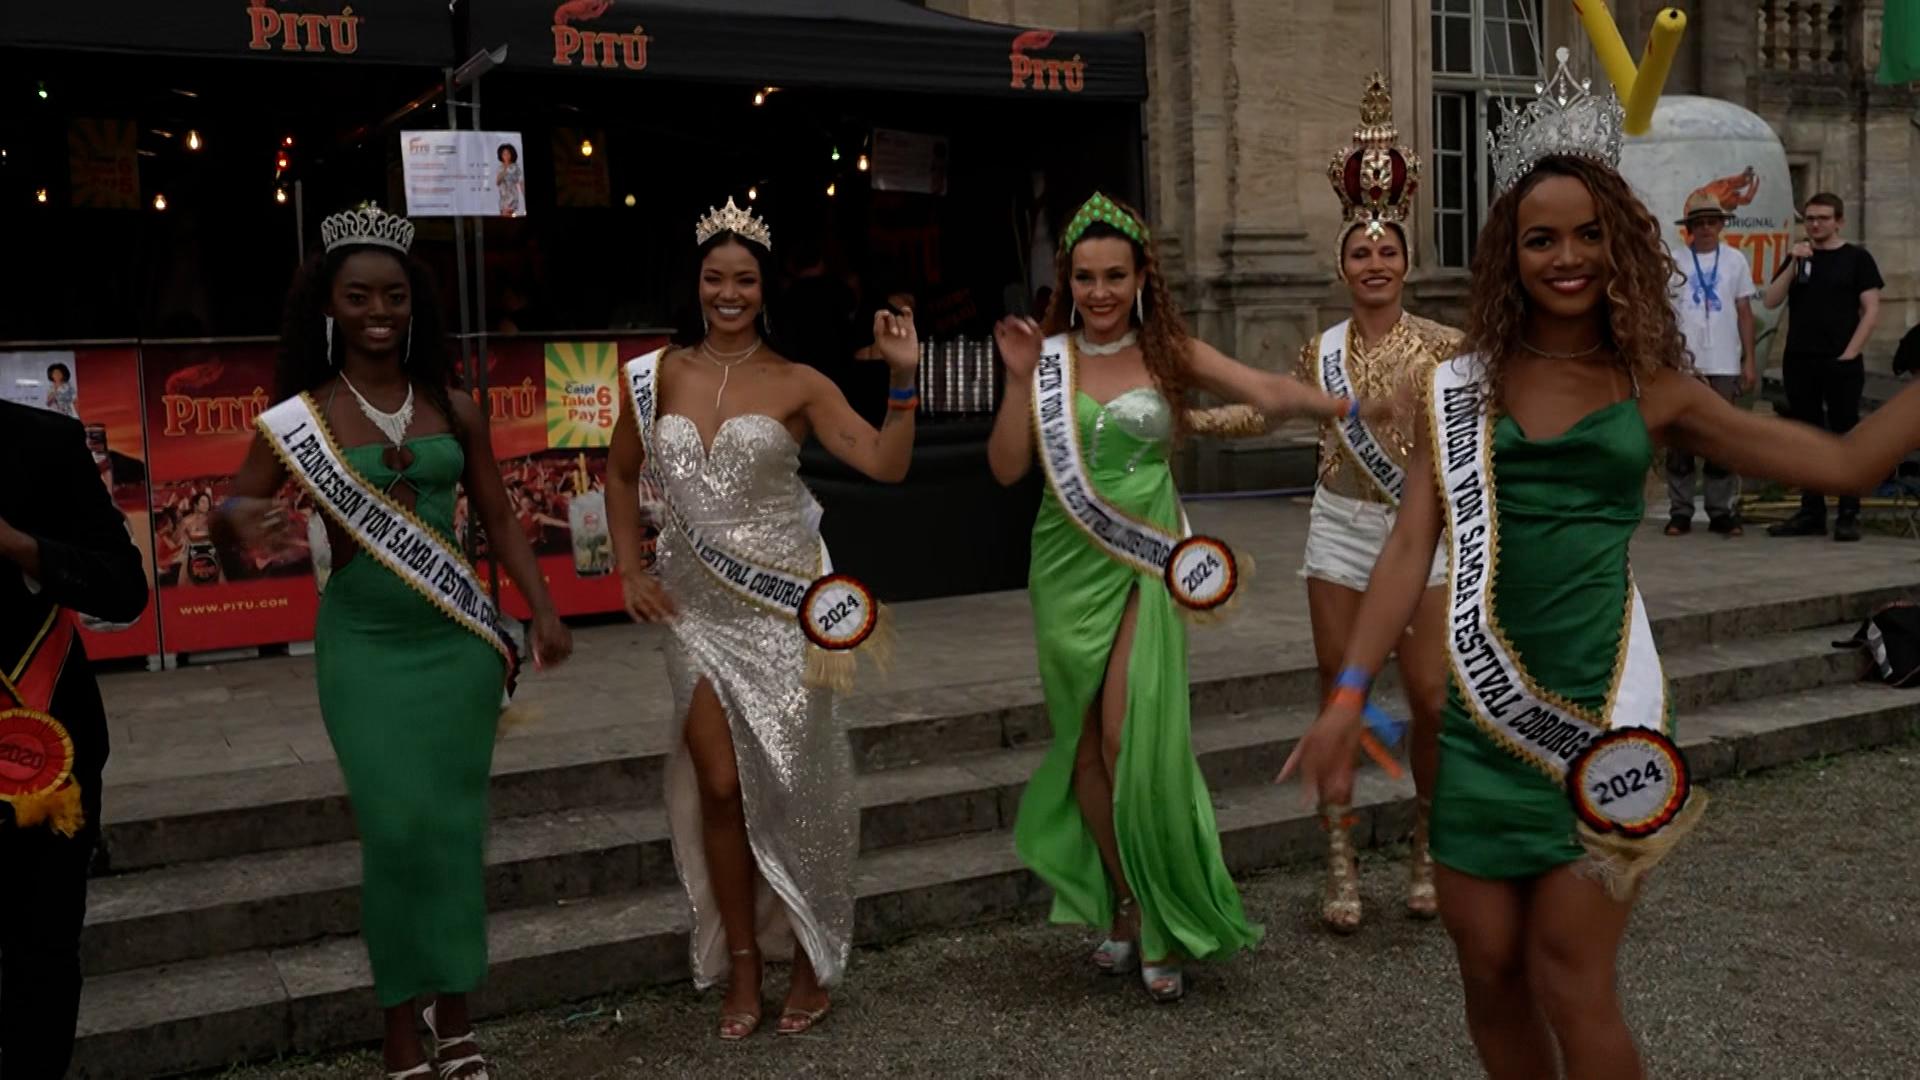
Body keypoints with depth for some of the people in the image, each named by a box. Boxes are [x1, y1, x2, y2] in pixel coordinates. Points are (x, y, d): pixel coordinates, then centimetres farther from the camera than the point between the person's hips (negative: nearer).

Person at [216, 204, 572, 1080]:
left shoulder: (454, 409, 4)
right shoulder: (300, 418, -2)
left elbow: (499, 521, 8)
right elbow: (228, 510, -2)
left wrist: (543, 610, -2)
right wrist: (240, 517, -26)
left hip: (460, 641, 3)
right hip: (364, 646, -2)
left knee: (456, 825, 6)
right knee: (396, 829, -6)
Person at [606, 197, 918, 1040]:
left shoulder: (798, 384, -3)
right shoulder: (657, 375, 4)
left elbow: (887, 466, -9)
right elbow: (620, 474, 16)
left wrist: (903, 378, -19)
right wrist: (630, 569, 7)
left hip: (781, 597, -2)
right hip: (695, 601, 2)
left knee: (789, 782, 3)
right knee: (718, 784, 1)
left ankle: (813, 956, 21)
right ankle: (741, 964, 16)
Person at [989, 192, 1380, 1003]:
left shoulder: (1168, 353, 1)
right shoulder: (1049, 357, 4)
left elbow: (1265, 391, -11)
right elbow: (1006, 467, -1)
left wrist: (1351, 405, -28)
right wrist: (1021, 379, -10)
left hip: (1143, 562, -2)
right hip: (1066, 564, 2)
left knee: (1133, 741, -10)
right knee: (1086, 745, 7)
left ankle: (1162, 923, 6)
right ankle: (1122, 908, 24)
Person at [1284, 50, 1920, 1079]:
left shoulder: (1653, 391, 3)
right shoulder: (1460, 387, 3)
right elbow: (1410, 548, -1)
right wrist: (1348, 698, -7)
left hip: (1602, 702, -1)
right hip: (1486, 711, 2)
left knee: (1571, 981, -3)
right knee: (1489, 967, 8)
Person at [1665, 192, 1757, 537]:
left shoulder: (1735, 260, 8)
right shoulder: (1675, 261, 3)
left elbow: (1744, 313, 9)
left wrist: (1749, 362, 4)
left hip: (1724, 365, 1)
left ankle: (1722, 511, 9)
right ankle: (1680, 511, 7)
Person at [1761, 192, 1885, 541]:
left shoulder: (1857, 259, 3)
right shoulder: (1797, 257, 13)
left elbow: (1871, 311, -2)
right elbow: (1771, 302, 3)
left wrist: (1850, 353, -10)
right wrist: (1794, 264, -8)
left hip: (1841, 364, -4)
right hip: (1799, 362, 4)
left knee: (1846, 437, -2)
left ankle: (1849, 516, 1)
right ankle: (1811, 513, 13)